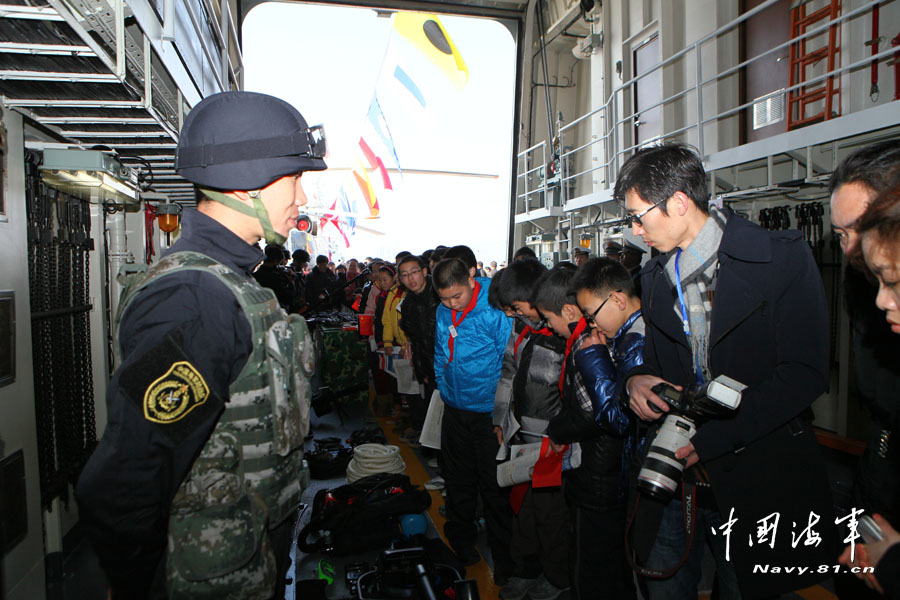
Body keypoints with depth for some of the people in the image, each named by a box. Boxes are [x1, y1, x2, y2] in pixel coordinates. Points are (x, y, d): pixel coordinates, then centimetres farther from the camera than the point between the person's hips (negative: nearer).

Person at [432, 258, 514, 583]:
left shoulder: (496, 309, -18)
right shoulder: (443, 312, 1)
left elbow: (509, 361, -15)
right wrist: (444, 389, 13)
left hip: (487, 413, -6)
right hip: (455, 410, 6)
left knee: (494, 485, 5)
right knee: (457, 477, 20)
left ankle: (503, 553, 24)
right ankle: (460, 537, 41)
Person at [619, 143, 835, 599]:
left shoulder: (784, 258, -11)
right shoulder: (654, 278, 8)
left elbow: (804, 374, -16)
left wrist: (709, 438, -22)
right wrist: (637, 381, -8)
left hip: (755, 480, -4)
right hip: (675, 478, 5)